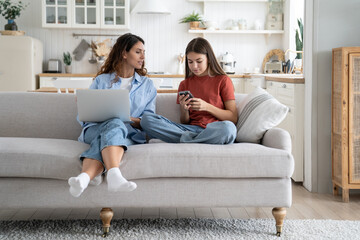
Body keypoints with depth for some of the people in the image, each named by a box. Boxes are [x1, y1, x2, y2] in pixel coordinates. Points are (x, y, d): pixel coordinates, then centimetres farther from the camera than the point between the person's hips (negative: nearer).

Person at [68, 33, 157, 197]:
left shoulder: (147, 85, 24)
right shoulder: (101, 80, 21)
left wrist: (133, 121, -10)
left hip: (130, 133, 1)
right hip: (95, 129, 0)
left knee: (103, 140, -37)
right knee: (114, 124, -38)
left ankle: (85, 176, -65)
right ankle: (114, 176, -65)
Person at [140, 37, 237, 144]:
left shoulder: (223, 80, 8)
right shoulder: (184, 84, 18)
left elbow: (233, 118, 0)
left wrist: (207, 107, -11)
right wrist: (184, 109, -6)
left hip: (213, 130, -3)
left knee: (227, 127, -42)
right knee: (146, 119, -18)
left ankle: (185, 139, -23)